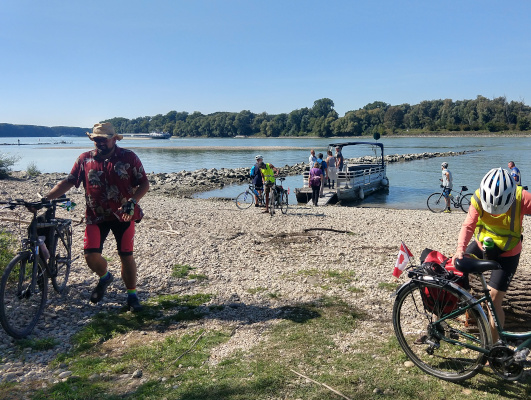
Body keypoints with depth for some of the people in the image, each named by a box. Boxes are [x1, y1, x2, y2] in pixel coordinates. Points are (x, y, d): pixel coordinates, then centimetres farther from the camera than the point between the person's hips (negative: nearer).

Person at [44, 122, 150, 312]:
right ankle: (104, 277, 26)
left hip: (123, 215, -1)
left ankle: (132, 295, 21)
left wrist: (132, 201, -20)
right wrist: (45, 199, -5)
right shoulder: (84, 159, 3)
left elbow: (144, 183, -4)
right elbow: (68, 182, 5)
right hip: (96, 216, 2)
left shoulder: (128, 157, -4)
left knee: (126, 256, 4)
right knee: (90, 255, -9)